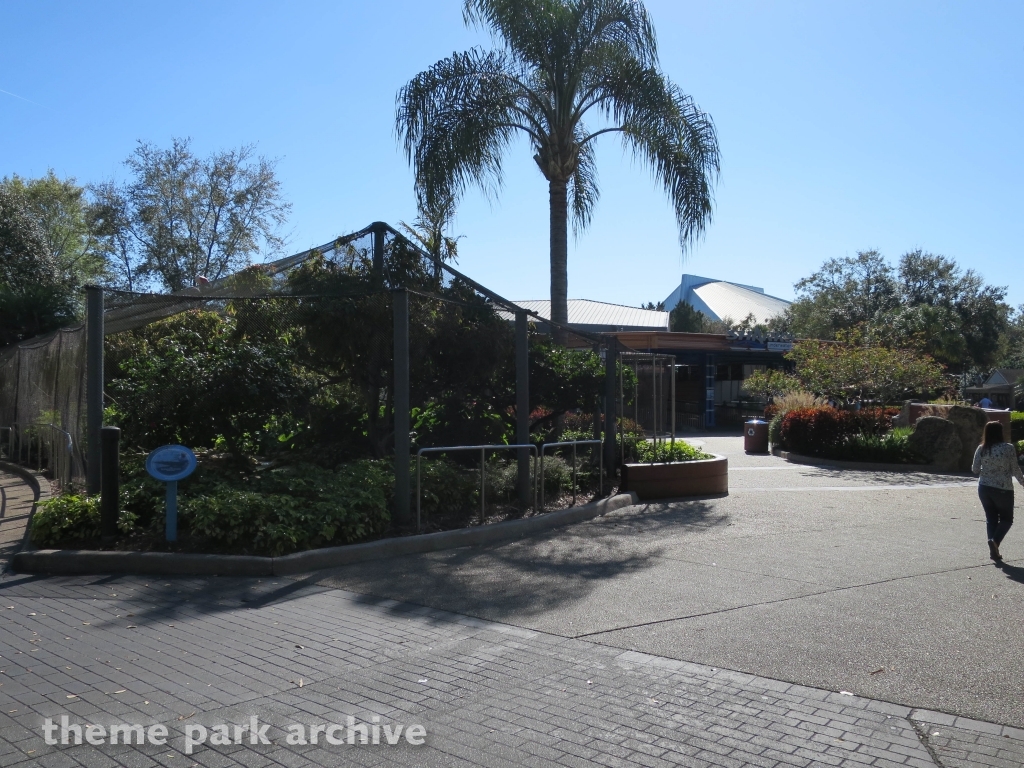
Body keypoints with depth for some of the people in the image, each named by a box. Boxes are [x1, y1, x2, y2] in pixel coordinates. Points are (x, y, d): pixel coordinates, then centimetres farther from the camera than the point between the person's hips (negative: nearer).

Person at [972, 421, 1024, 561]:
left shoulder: (981, 449, -3)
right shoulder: (1009, 448, -10)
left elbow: (975, 470, 1)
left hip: (984, 488, 3)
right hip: (1003, 489, -3)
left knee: (991, 518, 13)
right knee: (1006, 518, 12)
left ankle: (993, 551, 8)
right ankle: (995, 540, -13)